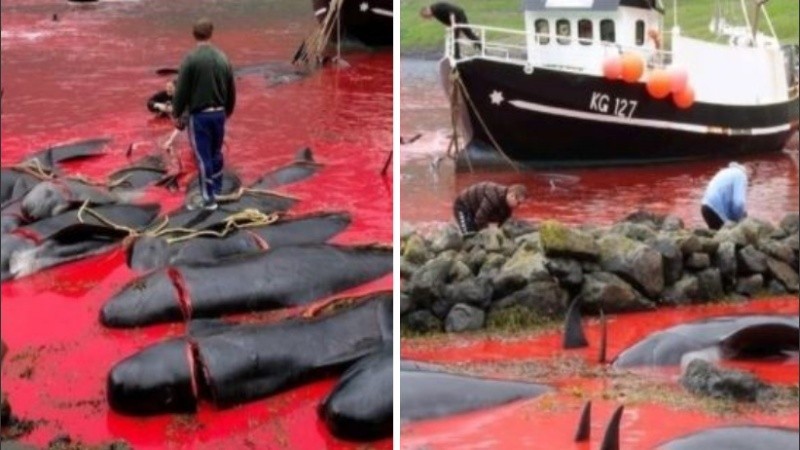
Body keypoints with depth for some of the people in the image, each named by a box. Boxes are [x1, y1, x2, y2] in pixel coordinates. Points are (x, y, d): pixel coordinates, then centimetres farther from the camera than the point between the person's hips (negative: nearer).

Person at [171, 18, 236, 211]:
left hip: (199, 114, -6)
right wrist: (227, 111, 26)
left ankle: (208, 198, 4)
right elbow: (231, 89, 11)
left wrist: (177, 114, 0)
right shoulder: (222, 58, 3)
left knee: (203, 156, 0)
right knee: (216, 153, 19)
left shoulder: (191, 59, -14)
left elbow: (182, 89, -12)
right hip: (219, 113, 6)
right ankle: (217, 191, 30)